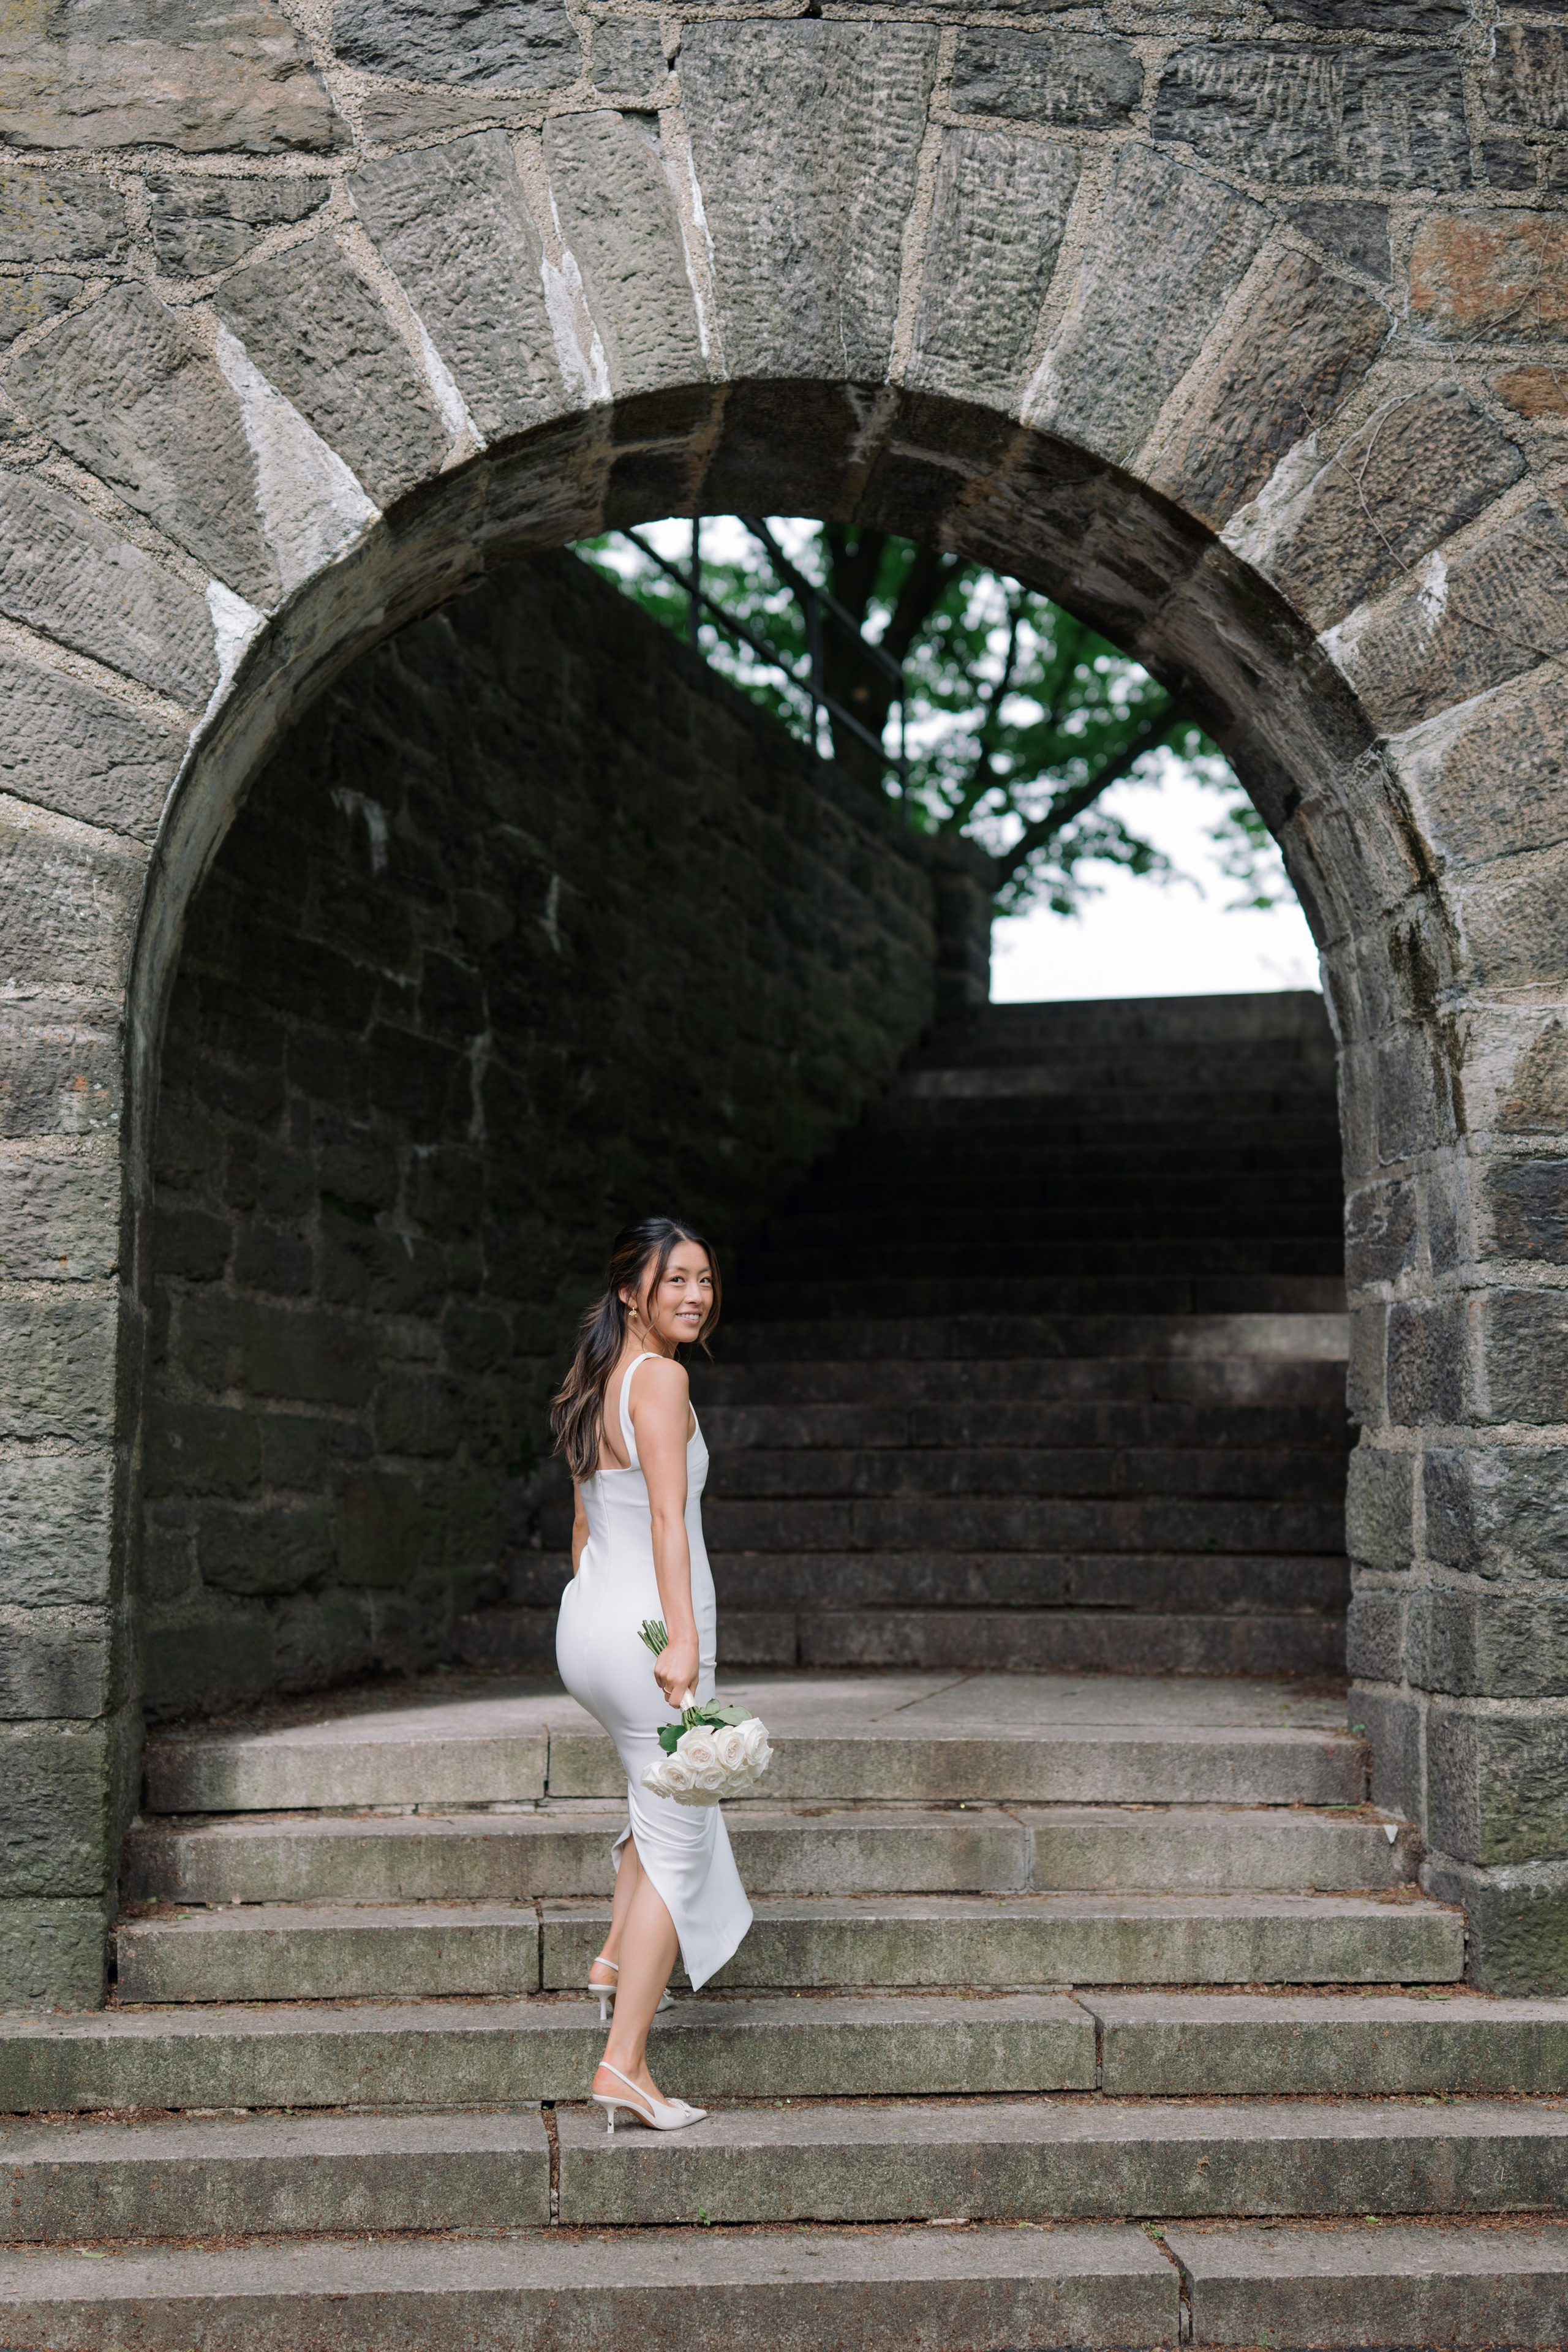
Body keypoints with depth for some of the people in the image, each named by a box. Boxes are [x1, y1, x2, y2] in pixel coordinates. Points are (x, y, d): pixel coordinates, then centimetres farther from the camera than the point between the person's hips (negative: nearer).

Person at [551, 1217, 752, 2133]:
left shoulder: (596, 1383, 14)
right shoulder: (661, 1377, -13)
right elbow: (667, 1515, -22)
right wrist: (682, 1639, -28)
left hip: (586, 1620, 9)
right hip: (649, 1625, -9)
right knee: (678, 1847, -1)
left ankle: (618, 1958, 34)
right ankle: (625, 2063, -2)